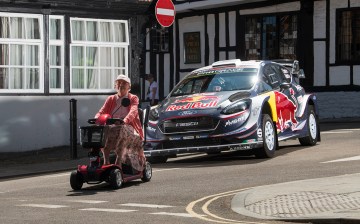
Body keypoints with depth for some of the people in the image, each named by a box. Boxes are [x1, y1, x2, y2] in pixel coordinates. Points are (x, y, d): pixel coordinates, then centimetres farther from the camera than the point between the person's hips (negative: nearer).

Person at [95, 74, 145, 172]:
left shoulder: (133, 98, 9)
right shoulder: (111, 99, 20)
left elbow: (133, 111, -12)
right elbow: (102, 111, 5)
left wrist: (125, 120, -36)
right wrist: (97, 118, -22)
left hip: (129, 128, -3)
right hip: (112, 128, 3)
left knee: (121, 129, -38)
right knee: (103, 129, -31)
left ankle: (118, 161, -35)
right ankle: (106, 160, -29)